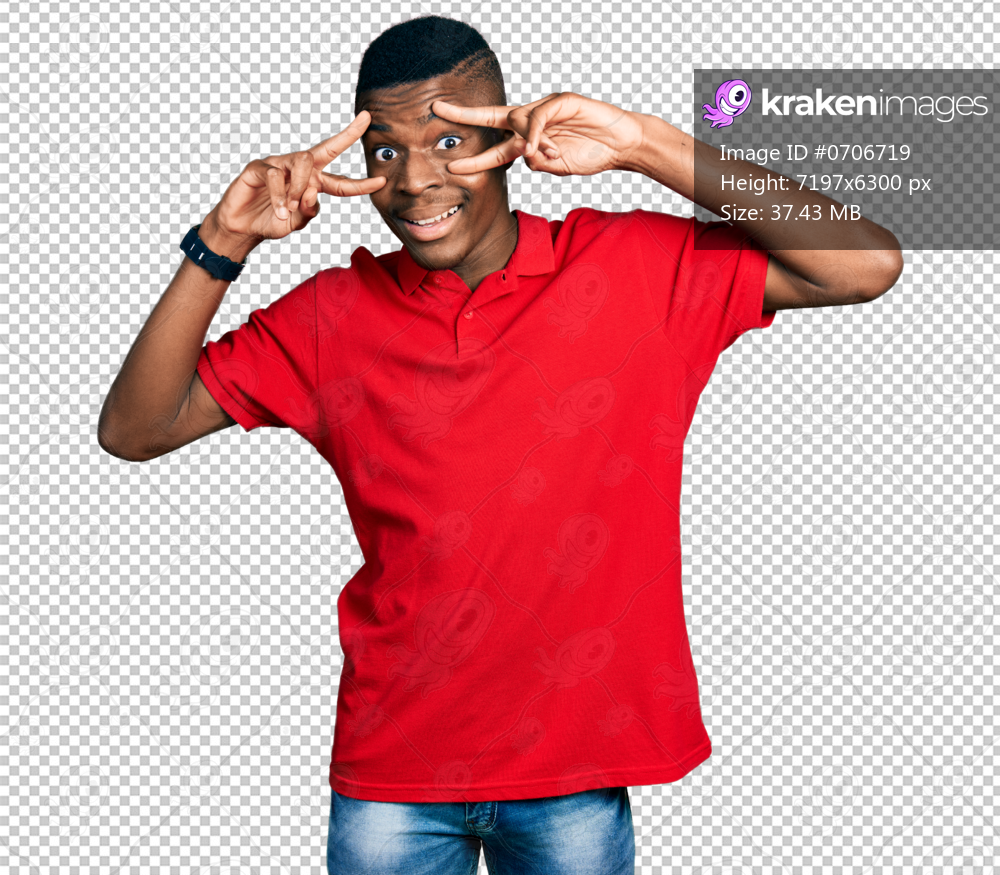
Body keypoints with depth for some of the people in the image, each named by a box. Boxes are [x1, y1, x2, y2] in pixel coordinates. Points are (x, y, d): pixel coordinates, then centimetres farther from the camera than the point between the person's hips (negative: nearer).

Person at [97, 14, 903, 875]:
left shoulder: (639, 271, -7)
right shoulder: (335, 316, -2)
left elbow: (869, 266, -15)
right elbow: (133, 430, -2)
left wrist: (647, 145, -21)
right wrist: (221, 247, -15)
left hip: (577, 766, -1)